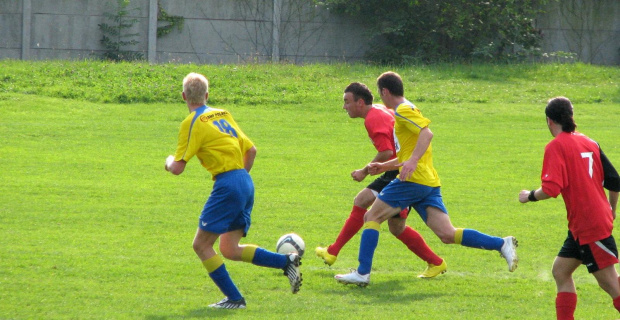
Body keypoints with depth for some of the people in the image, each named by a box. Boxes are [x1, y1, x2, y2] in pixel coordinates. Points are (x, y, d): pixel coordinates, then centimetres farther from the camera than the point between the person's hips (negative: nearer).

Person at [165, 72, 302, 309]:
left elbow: (177, 168, -8)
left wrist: (169, 161, 14)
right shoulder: (224, 115, 17)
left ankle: (234, 298, -1)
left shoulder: (192, 123, -6)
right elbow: (251, 150, 19)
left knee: (201, 245, 1)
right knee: (229, 250, 11)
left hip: (227, 183, -8)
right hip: (245, 182, 8)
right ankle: (286, 261, -1)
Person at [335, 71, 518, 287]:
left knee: (372, 217, 1)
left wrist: (412, 161, -31)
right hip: (430, 182, 9)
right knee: (447, 235, -2)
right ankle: (502, 244, -11)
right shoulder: (405, 111, 27)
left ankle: (362, 273, -5)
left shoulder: (403, 111, -4)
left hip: (413, 180, -9)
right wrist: (385, 167, 29)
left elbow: (426, 133, -21)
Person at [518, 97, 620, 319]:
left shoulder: (556, 146, -11)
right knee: (560, 271, 15)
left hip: (589, 226, -8)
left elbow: (551, 189, -21)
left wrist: (530, 196, -2)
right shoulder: (589, 143, 11)